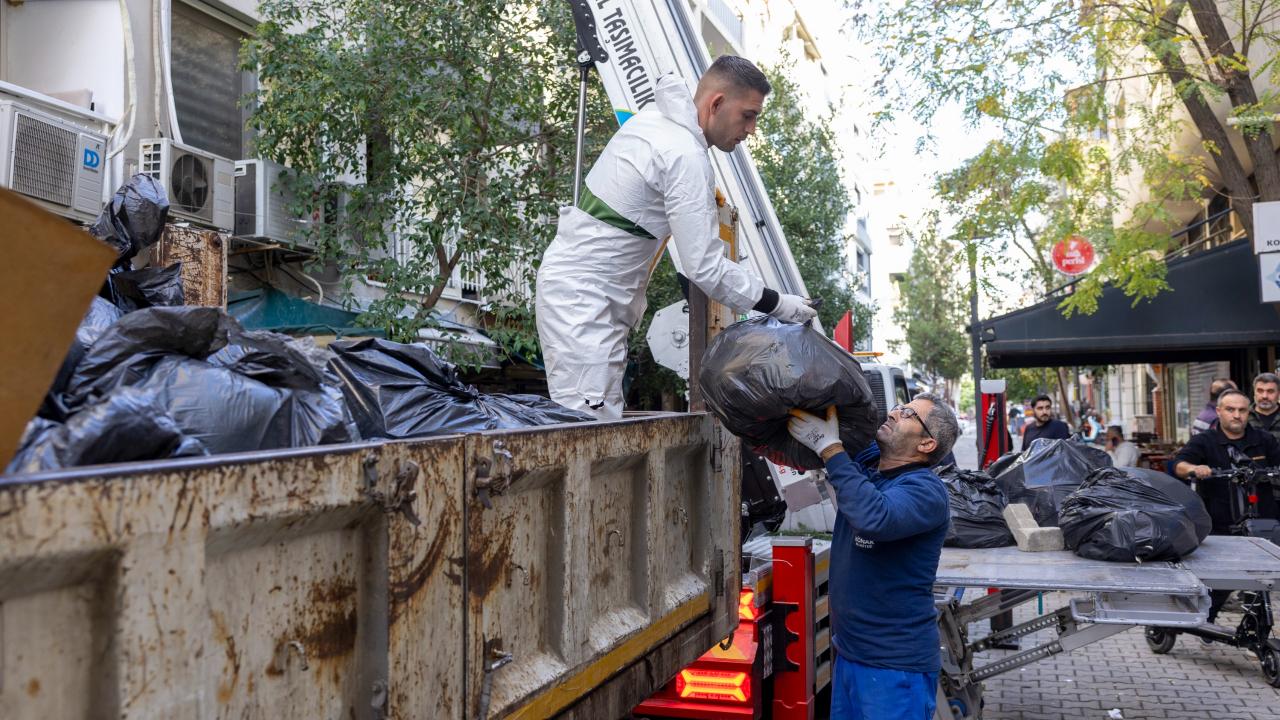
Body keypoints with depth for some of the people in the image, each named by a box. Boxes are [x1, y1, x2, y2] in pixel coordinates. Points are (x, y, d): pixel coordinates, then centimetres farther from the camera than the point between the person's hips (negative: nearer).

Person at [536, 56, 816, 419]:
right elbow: (704, 267, -21)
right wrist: (779, 304, -13)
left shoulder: (653, 116, 8)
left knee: (605, 415, 11)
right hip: (584, 297, -10)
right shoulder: (687, 156, -20)